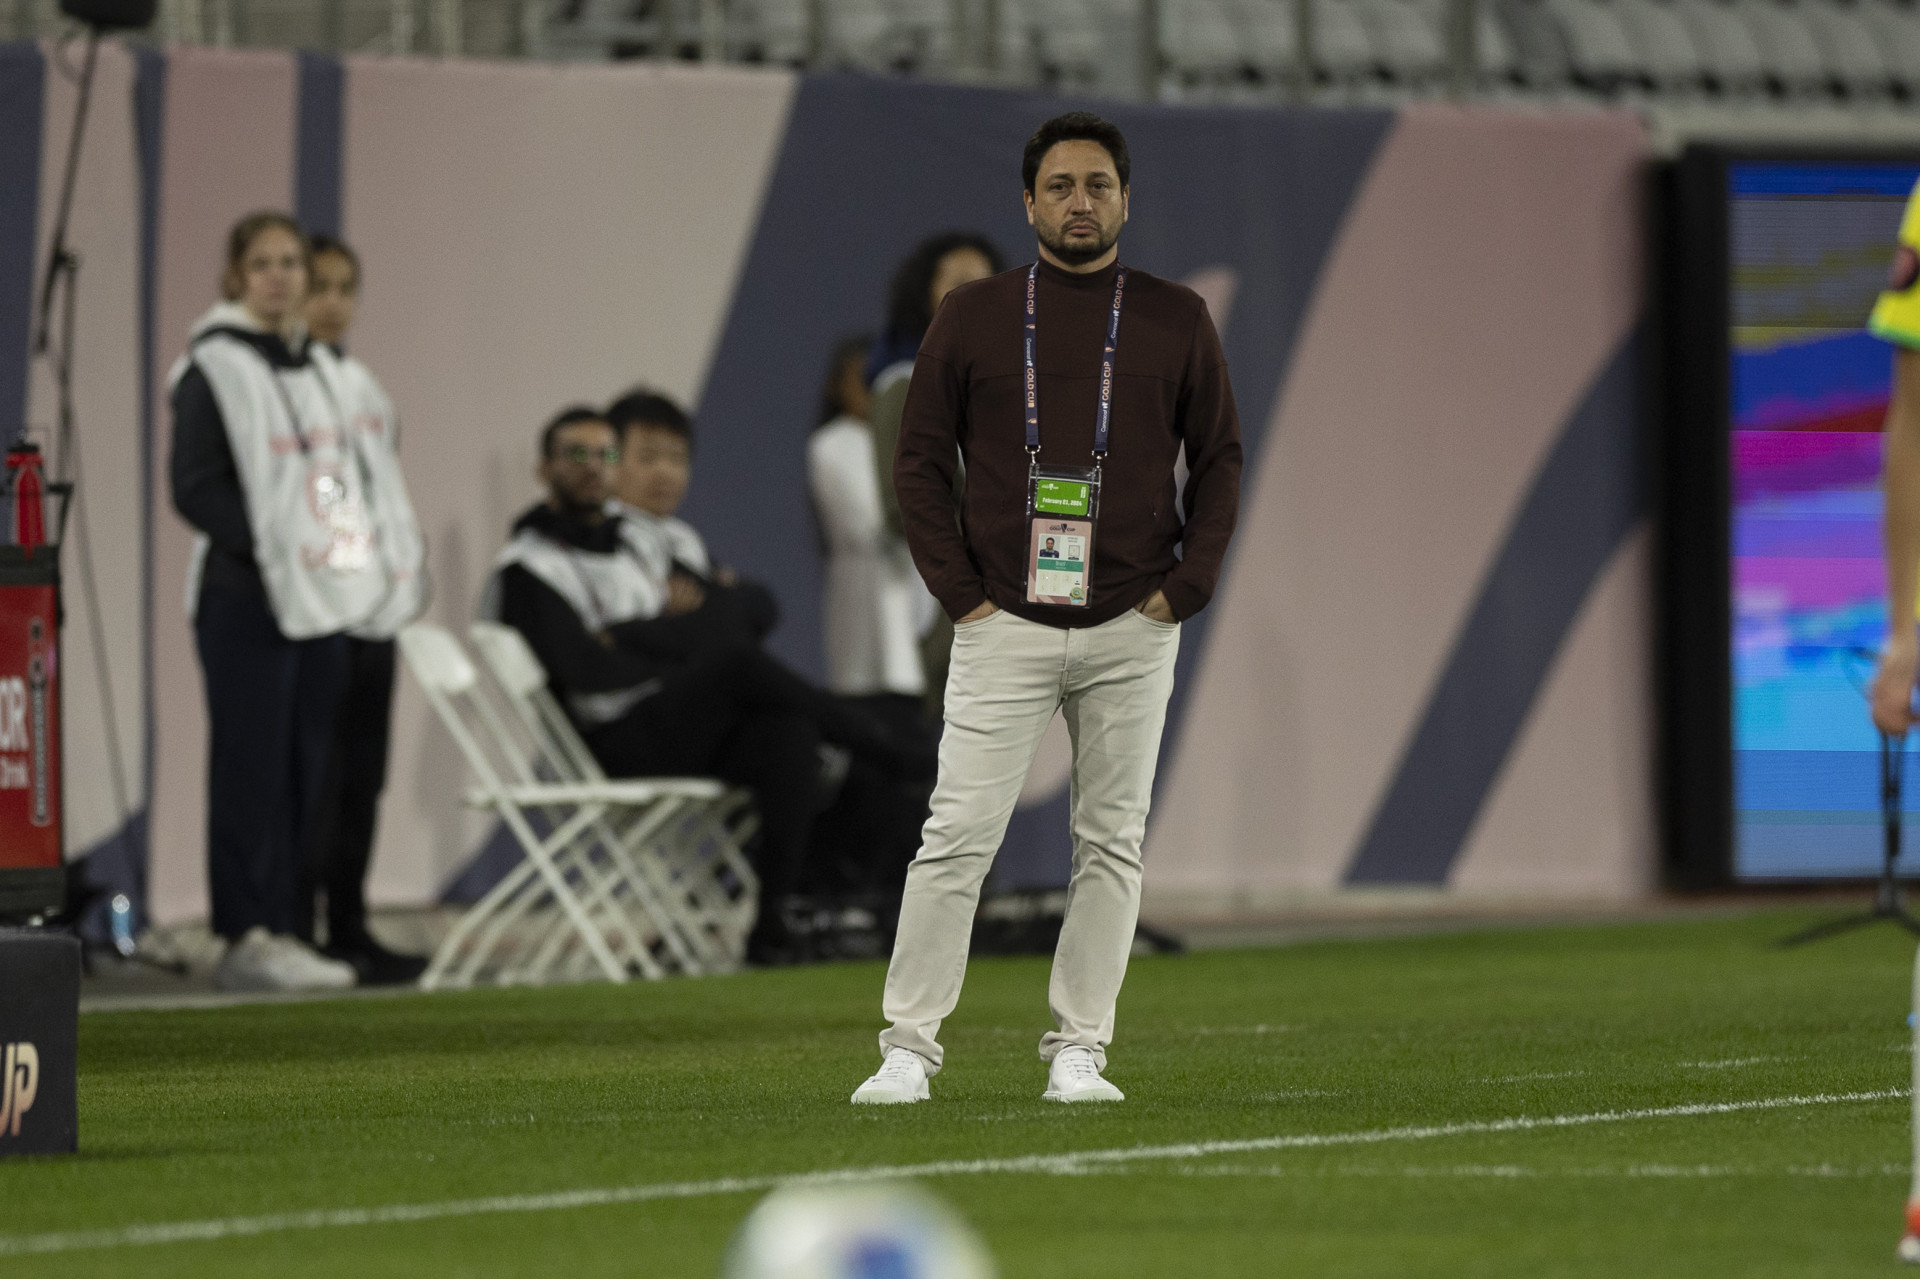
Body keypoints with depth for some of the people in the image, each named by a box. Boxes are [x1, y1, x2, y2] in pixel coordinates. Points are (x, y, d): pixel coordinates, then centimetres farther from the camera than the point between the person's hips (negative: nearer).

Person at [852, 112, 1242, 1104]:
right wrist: (960, 591, -3)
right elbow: (920, 459, 5)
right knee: (958, 836, -7)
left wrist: (1186, 587, -1)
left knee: (1112, 843, 3)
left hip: (1132, 628, 1)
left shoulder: (1176, 321, 6)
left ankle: (1078, 1049, 9)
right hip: (1004, 626, -1)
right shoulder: (972, 317, 4)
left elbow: (1219, 458, 9)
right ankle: (907, 1046, -5)